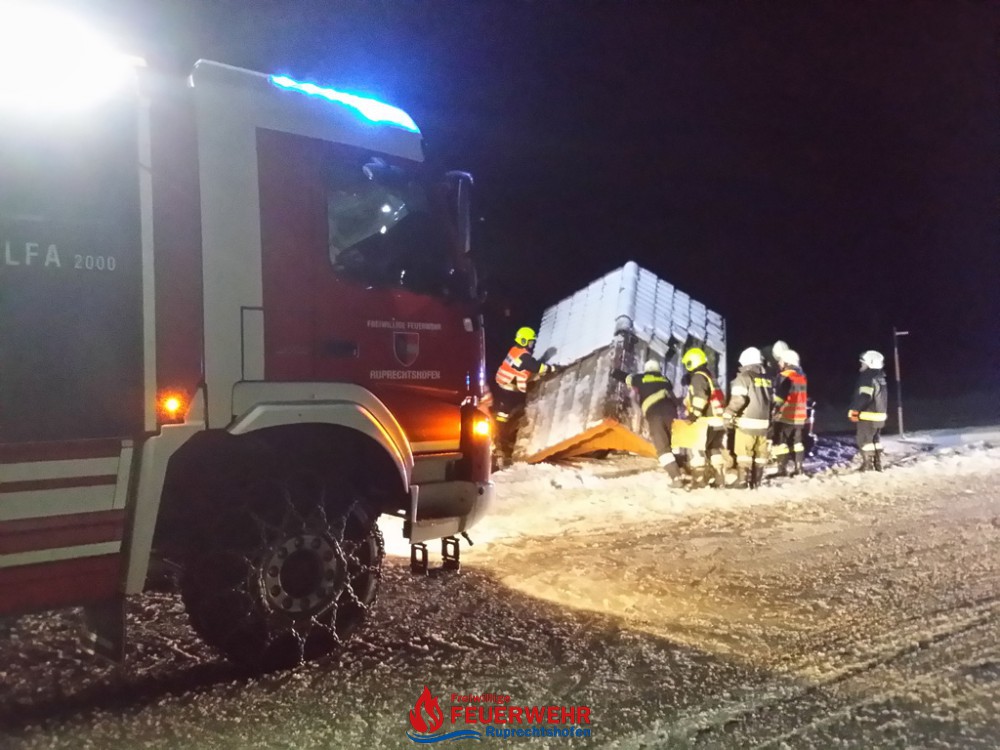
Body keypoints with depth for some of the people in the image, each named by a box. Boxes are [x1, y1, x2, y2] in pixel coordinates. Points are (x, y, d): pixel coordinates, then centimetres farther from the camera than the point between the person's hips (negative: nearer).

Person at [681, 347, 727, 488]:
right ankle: (719, 479, 18)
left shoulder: (698, 377, -8)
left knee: (697, 449, -7)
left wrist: (694, 414, -22)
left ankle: (699, 480, -10)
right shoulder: (710, 376, 23)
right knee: (715, 450, 15)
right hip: (718, 420, 10)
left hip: (707, 421, -10)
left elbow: (700, 397, -23)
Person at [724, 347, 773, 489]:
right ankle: (756, 481, 16)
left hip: (747, 422, -7)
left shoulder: (744, 377, -8)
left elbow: (738, 399, -19)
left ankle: (742, 481, -7)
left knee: (744, 453, -4)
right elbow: (772, 400, 18)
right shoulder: (767, 379, 14)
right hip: (763, 423, 7)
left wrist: (728, 414, -11)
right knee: (760, 454, 10)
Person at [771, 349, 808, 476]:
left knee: (780, 443, -3)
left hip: (785, 416, -8)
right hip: (799, 416, 8)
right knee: (796, 442, 16)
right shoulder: (802, 376, 13)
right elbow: (804, 397, 19)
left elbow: (779, 398, -19)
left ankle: (782, 470, -5)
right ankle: (798, 468, 19)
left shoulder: (785, 376, -14)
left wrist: (774, 411, -15)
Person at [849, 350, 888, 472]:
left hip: (868, 416, -10)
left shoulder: (868, 378, -18)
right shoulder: (880, 378, 14)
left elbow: (863, 397, -27)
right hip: (879, 415, 10)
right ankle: (877, 465, 21)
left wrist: (854, 410, -22)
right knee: (875, 440, 18)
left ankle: (867, 465, -2)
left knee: (864, 440, -3)